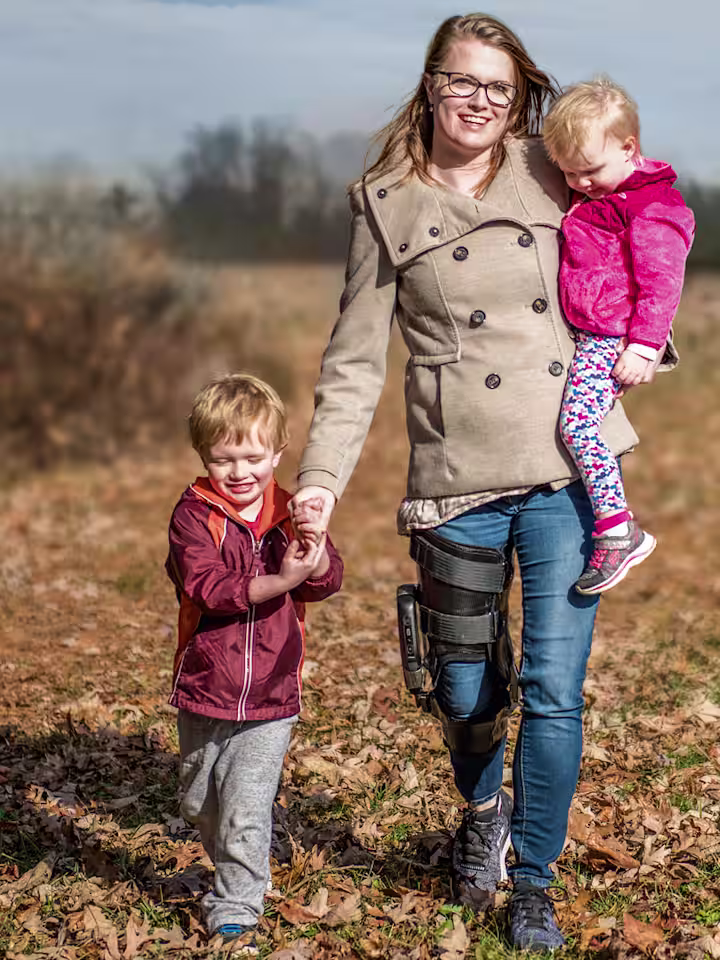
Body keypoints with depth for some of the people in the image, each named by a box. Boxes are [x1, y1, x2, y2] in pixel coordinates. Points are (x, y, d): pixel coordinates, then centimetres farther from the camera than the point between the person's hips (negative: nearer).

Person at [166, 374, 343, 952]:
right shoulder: (194, 515, -8)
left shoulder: (290, 513, 0)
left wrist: (314, 556, -32)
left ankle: (236, 911, 8)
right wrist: (278, 581, -34)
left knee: (246, 812, -7)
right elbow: (207, 588, -23)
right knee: (200, 806, 19)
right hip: (203, 692, 1)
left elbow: (328, 581, -10)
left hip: (272, 697, -1)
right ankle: (237, 875, 44)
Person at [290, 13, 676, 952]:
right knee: (464, 691, 10)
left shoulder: (553, 175, 7)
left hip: (570, 469, 1)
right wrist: (321, 473, -7)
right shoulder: (386, 206, 4)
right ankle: (483, 811, 44)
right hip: (460, 480, 0)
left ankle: (534, 883, 18)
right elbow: (356, 358, 2)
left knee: (553, 687, -1)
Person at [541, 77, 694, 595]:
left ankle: (620, 533, -17)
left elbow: (661, 281, -17)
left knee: (577, 425, -21)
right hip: (586, 335, 10)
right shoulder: (591, 197, 16)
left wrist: (644, 345, -22)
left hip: (615, 339, -10)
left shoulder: (653, 206, -13)